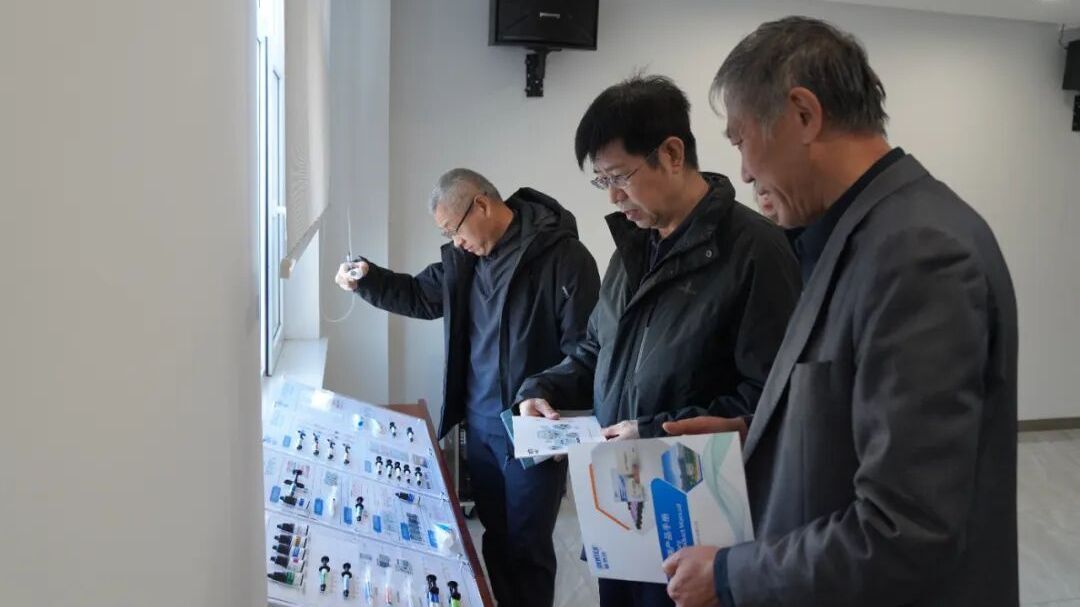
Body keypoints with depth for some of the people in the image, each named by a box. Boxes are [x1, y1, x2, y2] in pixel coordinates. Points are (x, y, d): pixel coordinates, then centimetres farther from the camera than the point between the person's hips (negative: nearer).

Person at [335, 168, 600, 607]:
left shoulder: (562, 256, -17)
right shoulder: (466, 254, 5)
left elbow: (584, 349, -18)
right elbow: (422, 296, 17)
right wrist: (366, 279, 2)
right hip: (479, 423, 7)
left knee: (527, 546, 6)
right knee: (496, 537, 20)